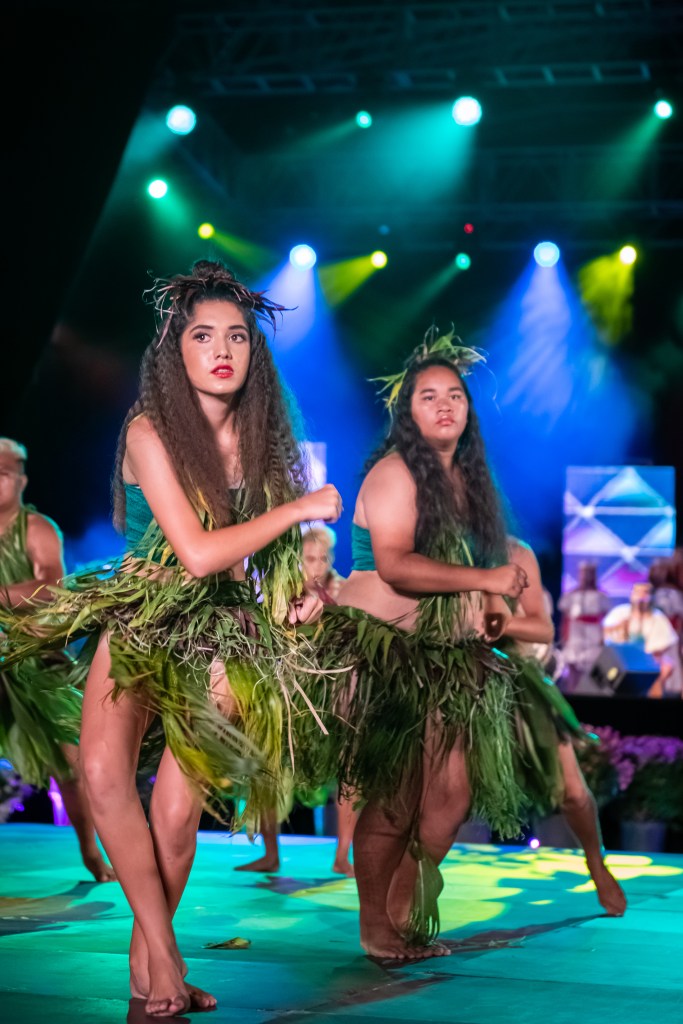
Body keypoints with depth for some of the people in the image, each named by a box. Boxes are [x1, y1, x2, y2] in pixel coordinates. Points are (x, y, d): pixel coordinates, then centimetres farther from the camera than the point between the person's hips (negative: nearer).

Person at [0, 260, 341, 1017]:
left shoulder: (259, 438, 4)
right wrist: (300, 509, -13)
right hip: (140, 620, -3)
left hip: (224, 637, 3)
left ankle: (147, 963, 12)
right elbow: (197, 553, -20)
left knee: (175, 814, -9)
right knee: (104, 771, -26)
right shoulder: (149, 432, -12)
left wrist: (301, 590, -2)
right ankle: (167, 958, -16)